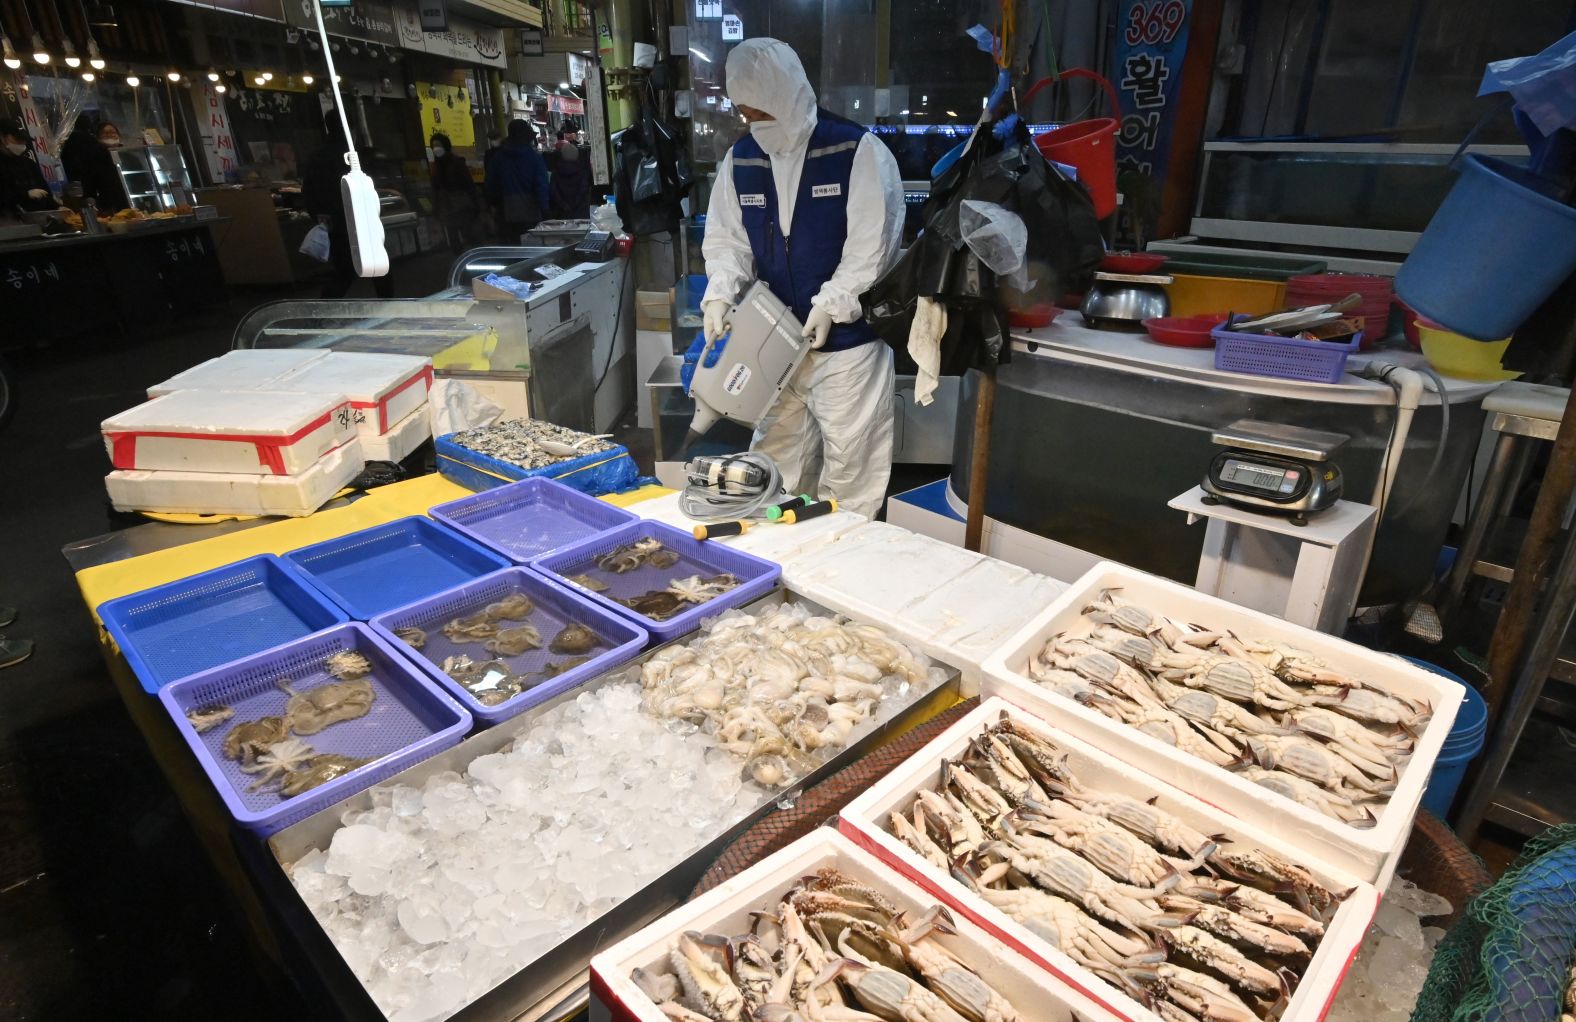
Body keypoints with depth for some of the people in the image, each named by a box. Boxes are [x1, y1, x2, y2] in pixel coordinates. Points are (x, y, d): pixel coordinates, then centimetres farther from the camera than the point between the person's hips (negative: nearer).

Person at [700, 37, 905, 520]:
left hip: (847, 338, -5)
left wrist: (831, 304, -21)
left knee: (849, 462, 3)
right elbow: (726, 239, 7)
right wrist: (720, 294, -12)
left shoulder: (858, 151, -10)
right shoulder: (740, 159, 6)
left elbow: (871, 245, -14)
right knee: (775, 458, 17)